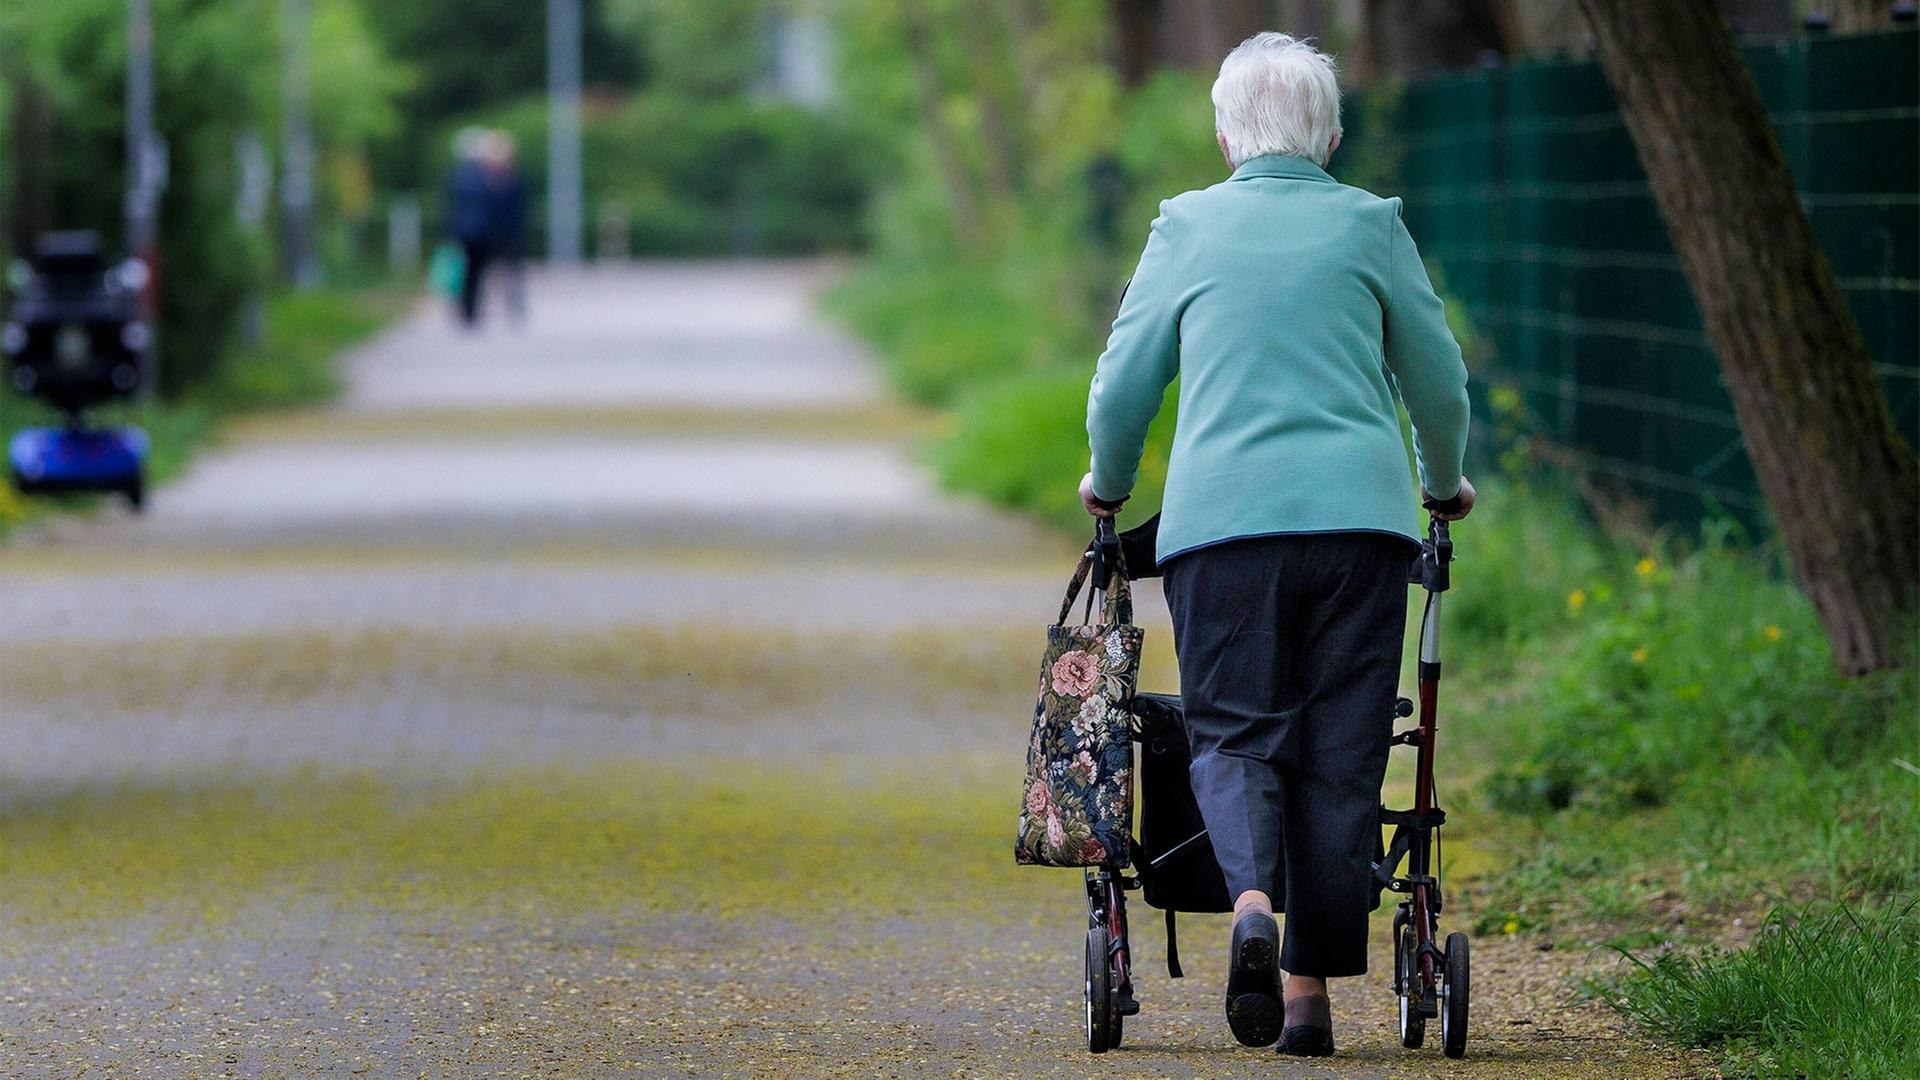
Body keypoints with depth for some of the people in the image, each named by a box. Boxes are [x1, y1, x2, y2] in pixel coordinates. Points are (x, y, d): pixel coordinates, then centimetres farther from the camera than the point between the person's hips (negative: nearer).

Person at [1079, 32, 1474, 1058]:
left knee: (1233, 732, 6)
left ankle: (1251, 898, -23)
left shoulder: (1186, 226, 8)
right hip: (1360, 512, 0)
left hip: (1220, 515, 0)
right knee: (1341, 752, 5)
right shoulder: (1372, 224, 9)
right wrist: (1445, 481, 33)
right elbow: (1438, 378, 14)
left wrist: (1108, 481, 29)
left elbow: (1123, 380, 9)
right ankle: (1311, 988, 5)